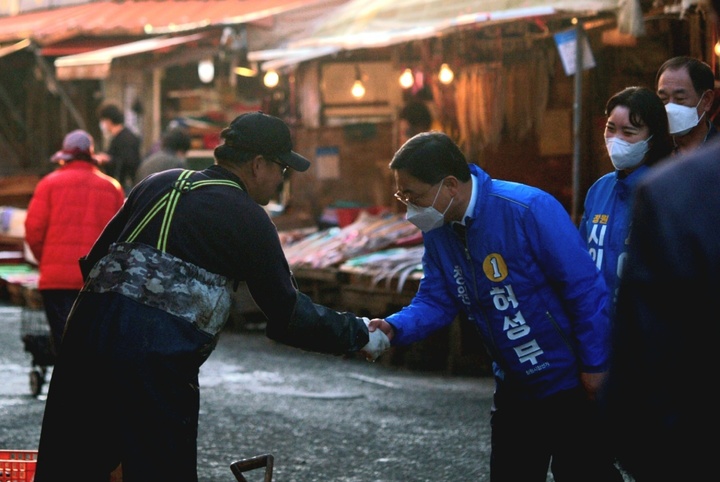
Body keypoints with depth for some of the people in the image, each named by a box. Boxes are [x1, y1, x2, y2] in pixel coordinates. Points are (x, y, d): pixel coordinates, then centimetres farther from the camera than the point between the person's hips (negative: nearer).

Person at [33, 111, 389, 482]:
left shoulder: (158, 184, 18)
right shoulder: (248, 219, 1)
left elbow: (96, 258, 19)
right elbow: (287, 315, 3)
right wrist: (357, 334, 13)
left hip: (91, 326, 6)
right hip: (160, 352, -6)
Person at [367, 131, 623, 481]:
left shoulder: (529, 210, -25)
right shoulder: (437, 231, -1)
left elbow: (585, 288, -22)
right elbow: (435, 300, 2)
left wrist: (595, 365, -18)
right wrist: (394, 328, -18)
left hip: (573, 382, -7)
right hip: (515, 387, 7)